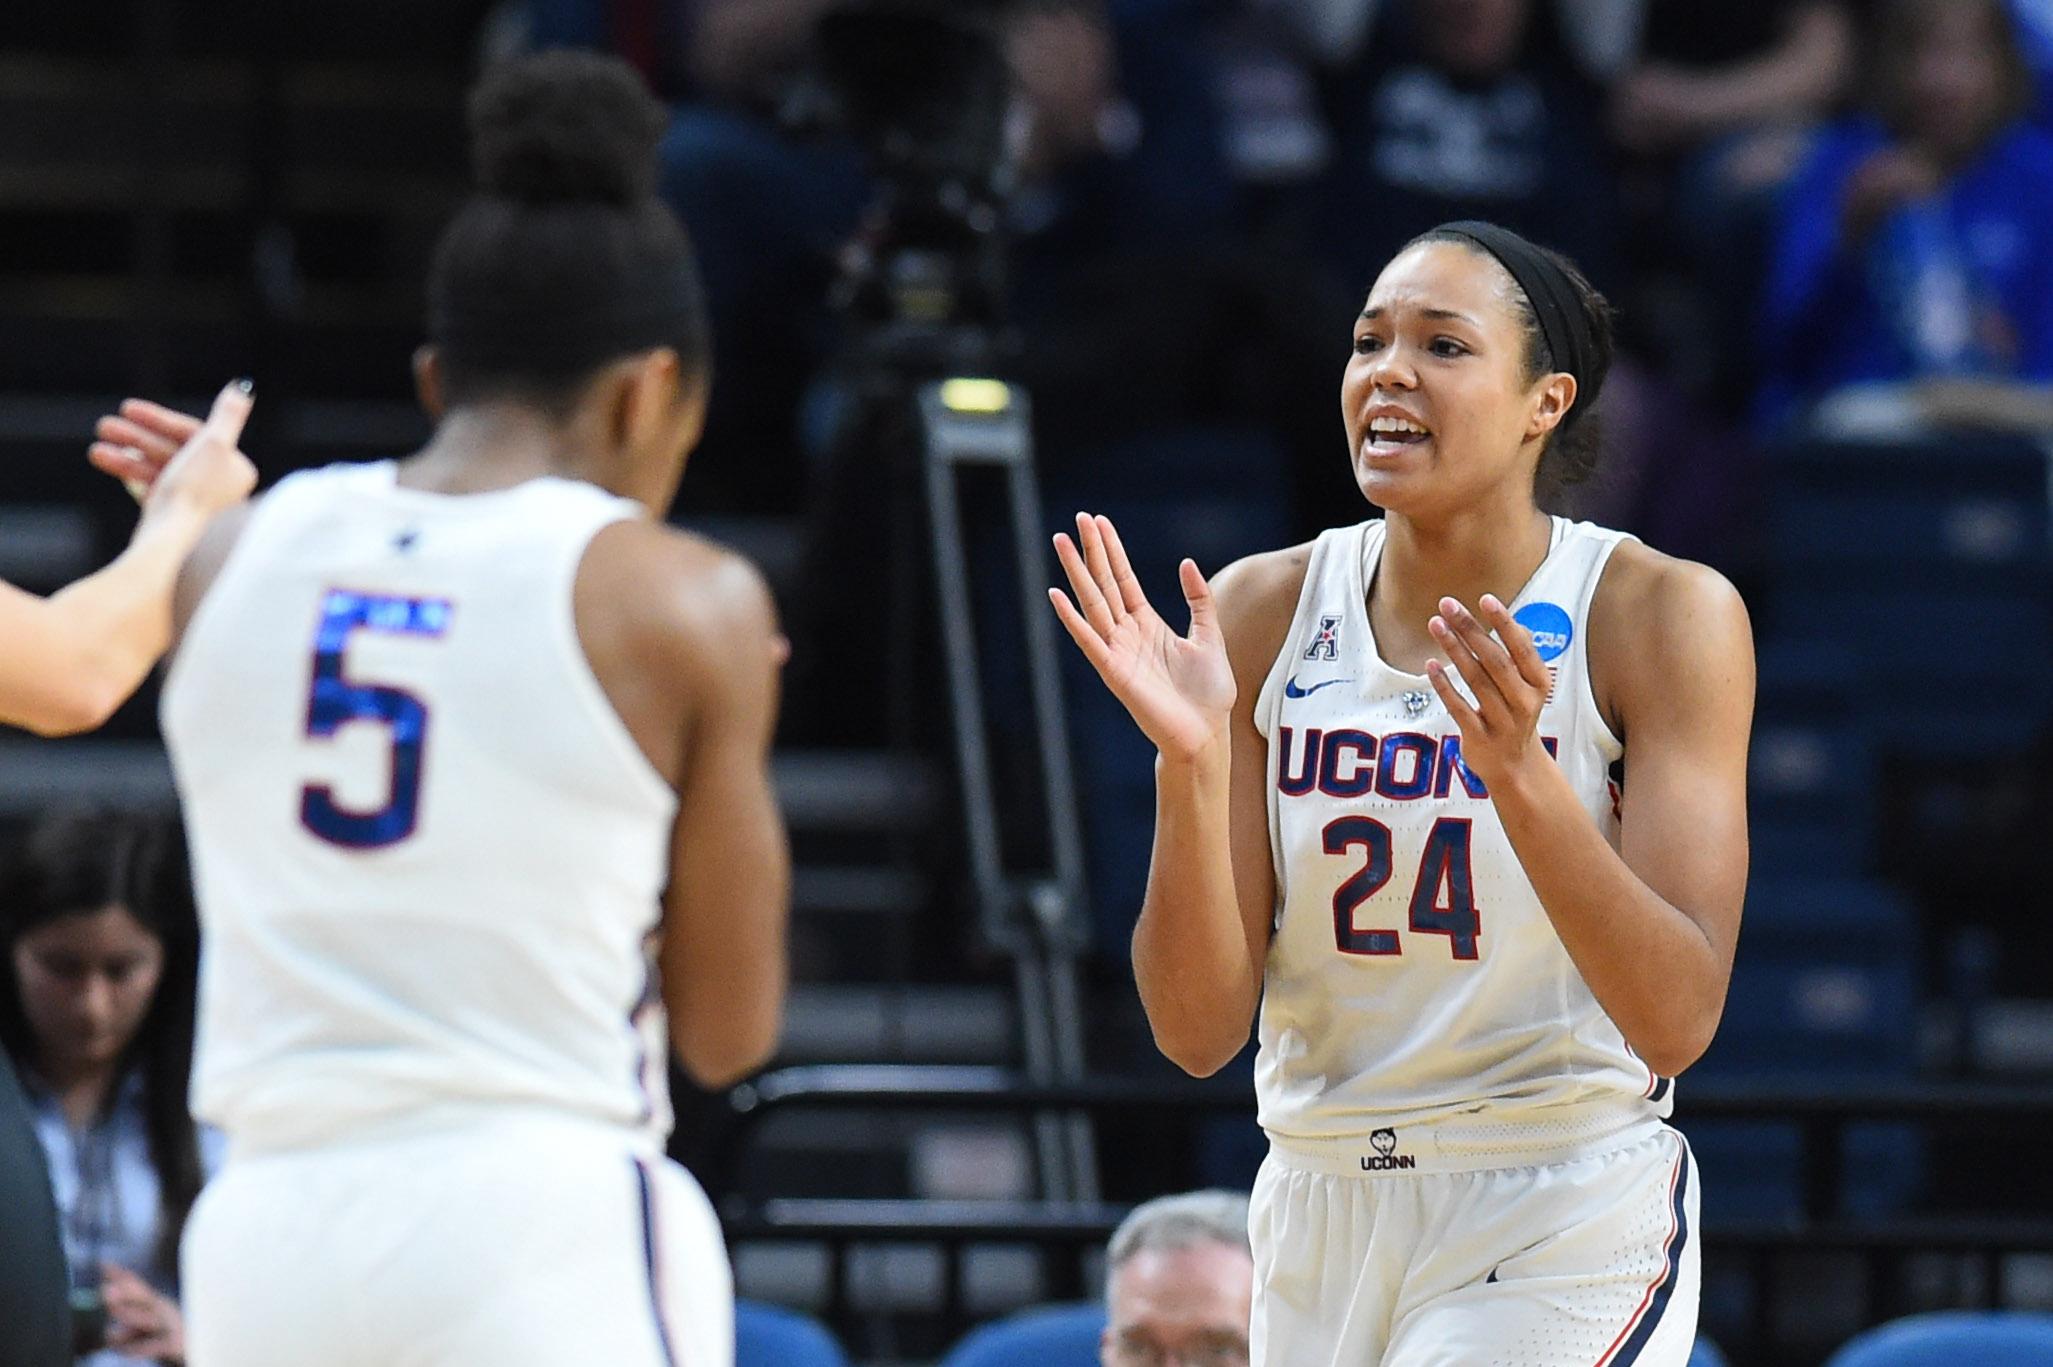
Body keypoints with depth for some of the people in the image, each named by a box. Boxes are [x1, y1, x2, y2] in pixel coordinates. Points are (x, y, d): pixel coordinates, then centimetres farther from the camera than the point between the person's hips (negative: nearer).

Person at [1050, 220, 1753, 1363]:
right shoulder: (1265, 611, 1)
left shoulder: (1662, 614, -8)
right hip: (1322, 1219, 4)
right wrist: (1191, 762, -17)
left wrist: (1519, 773, -28)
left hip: (1564, 1228, -4)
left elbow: (1677, 1022, -16)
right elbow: (1200, 1032, -3)